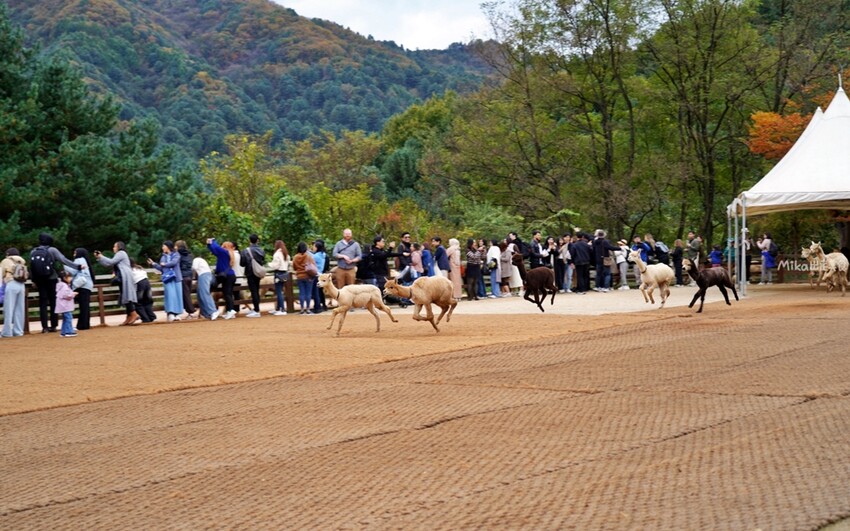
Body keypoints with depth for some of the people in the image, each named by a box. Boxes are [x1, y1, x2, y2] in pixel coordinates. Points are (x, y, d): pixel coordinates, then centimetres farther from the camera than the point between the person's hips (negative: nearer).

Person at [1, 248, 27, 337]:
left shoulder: (5, 261, 9)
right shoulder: (22, 262, 22)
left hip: (11, 285, -5)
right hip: (22, 285, 5)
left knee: (9, 309, -4)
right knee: (19, 310, 8)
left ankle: (7, 332, -6)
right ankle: (18, 331, 8)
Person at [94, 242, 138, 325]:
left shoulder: (121, 253, 1)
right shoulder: (119, 254, 30)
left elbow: (110, 262, -8)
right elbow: (109, 264, 23)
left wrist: (101, 257, 5)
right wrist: (100, 257, 19)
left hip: (125, 277, -10)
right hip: (124, 278, 10)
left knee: (126, 296, -17)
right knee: (126, 296, 3)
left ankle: (134, 314, -23)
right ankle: (129, 317, -3)